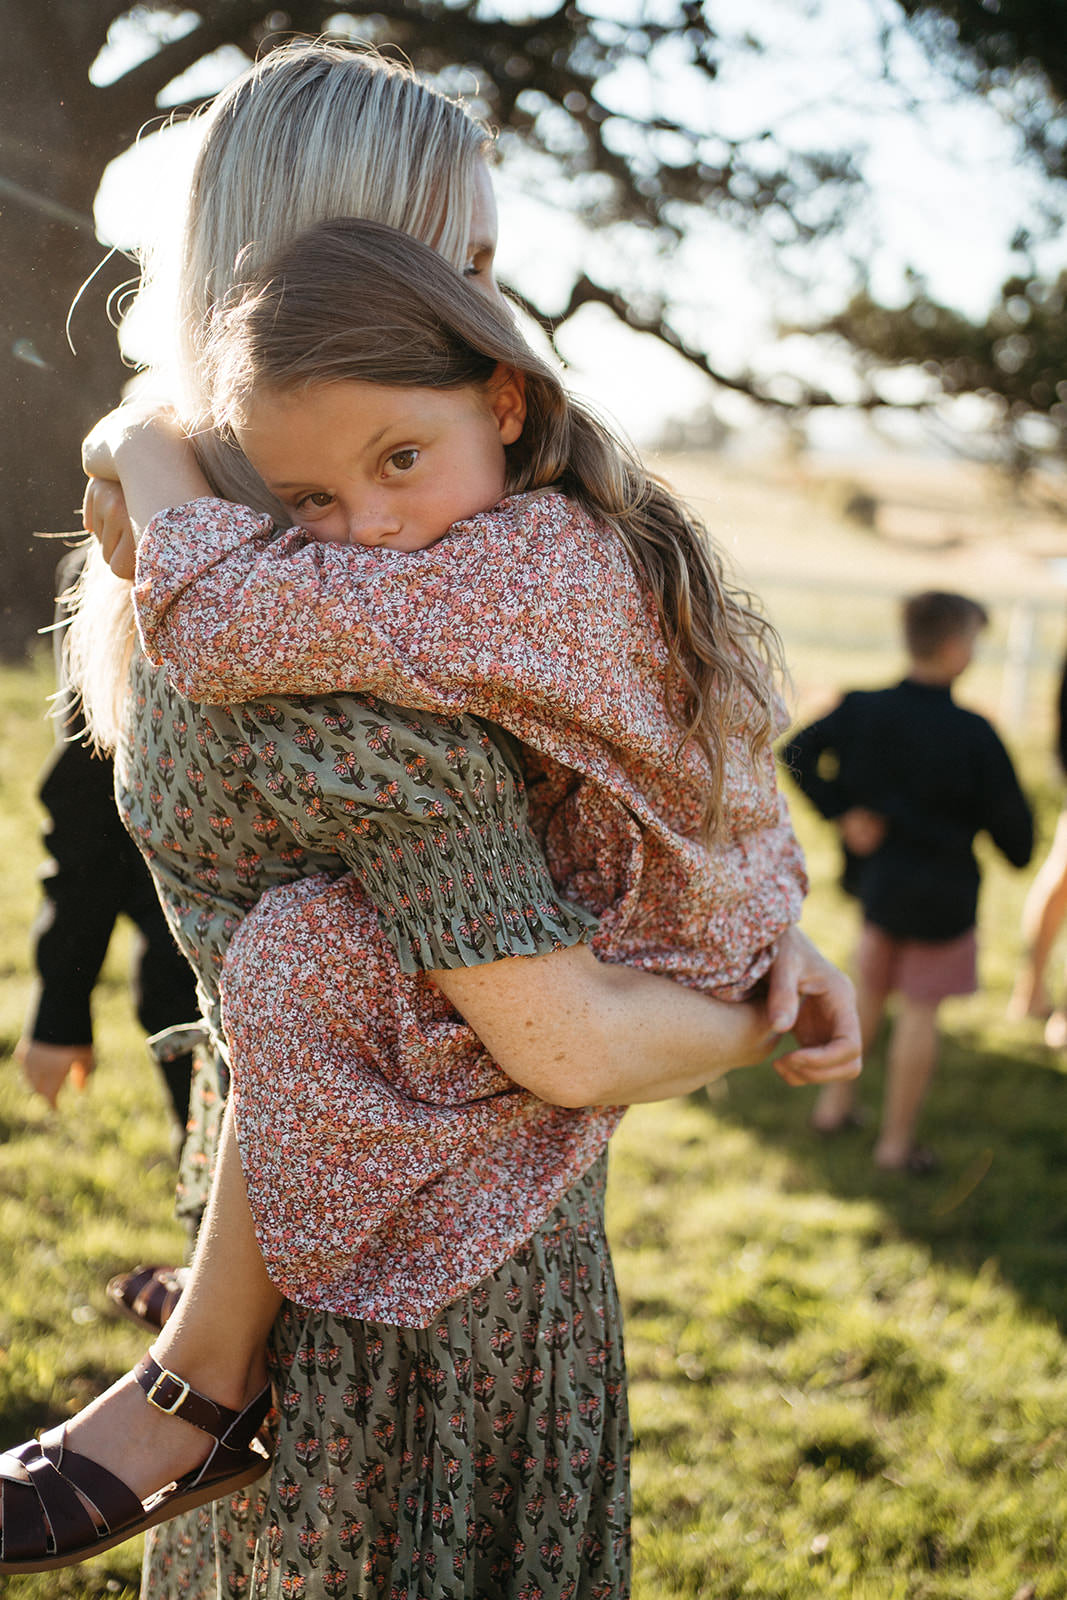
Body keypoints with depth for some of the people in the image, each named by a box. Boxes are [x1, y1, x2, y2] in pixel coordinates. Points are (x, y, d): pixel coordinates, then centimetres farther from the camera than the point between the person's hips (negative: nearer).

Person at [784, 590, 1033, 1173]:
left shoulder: (862, 709, -9)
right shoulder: (972, 735, -22)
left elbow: (797, 754, -4)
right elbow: (1009, 817, -14)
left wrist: (842, 814, -4)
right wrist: (1019, 850, 8)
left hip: (877, 878, 5)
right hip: (942, 890, -5)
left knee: (868, 988, 25)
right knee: (920, 1009, 8)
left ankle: (835, 1100, 35)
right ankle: (897, 1141, 18)